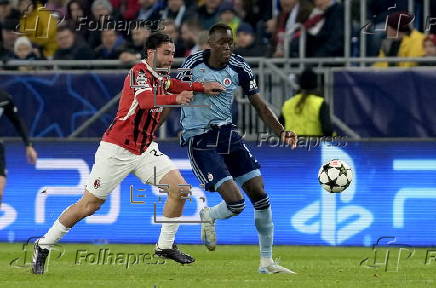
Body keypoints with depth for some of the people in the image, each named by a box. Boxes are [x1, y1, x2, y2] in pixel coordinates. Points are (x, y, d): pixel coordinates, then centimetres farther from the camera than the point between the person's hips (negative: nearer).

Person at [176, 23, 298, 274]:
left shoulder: (239, 67, 0)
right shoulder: (194, 63, -10)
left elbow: (260, 106, 4)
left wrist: (281, 132, -9)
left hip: (227, 133, 5)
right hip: (199, 140, -5)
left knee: (260, 195, -2)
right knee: (235, 203, -18)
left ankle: (267, 261, 11)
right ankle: (208, 217, 19)